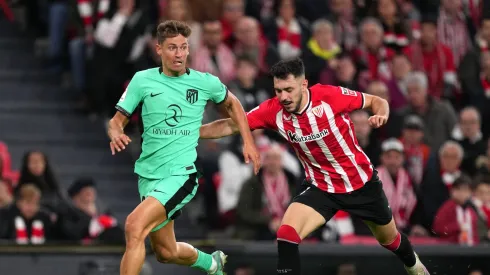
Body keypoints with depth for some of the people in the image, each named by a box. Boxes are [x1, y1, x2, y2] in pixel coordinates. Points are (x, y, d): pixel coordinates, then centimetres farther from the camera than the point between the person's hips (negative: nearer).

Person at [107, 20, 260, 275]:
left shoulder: (205, 82, -1)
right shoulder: (142, 80, 0)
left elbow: (231, 104, 19)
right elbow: (116, 121, 5)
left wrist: (248, 142, 13)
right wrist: (116, 134, -18)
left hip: (181, 175, -4)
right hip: (148, 175, 4)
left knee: (134, 226, -27)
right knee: (166, 252, 14)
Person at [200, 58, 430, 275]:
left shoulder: (330, 96, -24)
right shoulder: (273, 110, -18)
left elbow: (377, 101, -11)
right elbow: (230, 125, -14)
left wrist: (380, 115, -32)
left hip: (362, 183, -1)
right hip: (321, 188, 1)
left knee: (389, 238, 20)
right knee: (286, 234, -24)